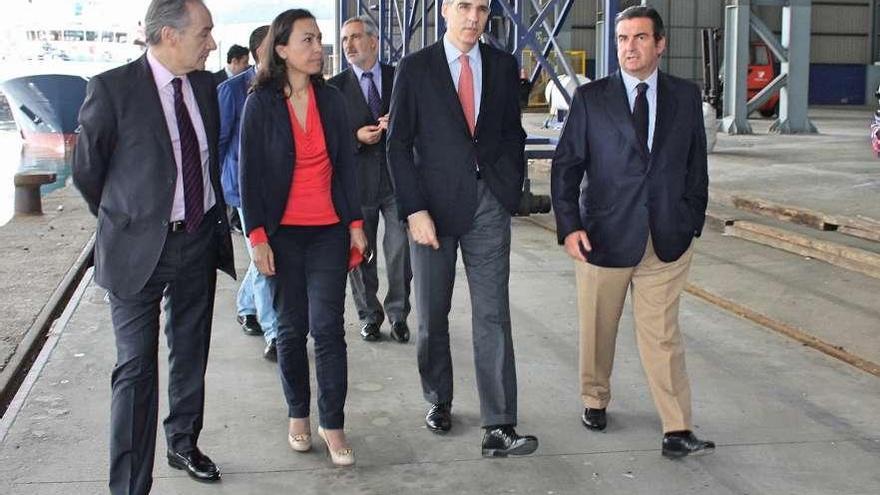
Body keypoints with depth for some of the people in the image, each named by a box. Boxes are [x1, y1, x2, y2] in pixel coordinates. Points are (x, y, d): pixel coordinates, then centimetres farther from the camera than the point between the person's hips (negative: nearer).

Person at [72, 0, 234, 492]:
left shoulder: (205, 85, 3)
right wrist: (126, 223, 6)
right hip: (140, 249, -5)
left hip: (200, 243, 6)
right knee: (136, 369, -1)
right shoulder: (113, 89, -15)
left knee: (191, 358, 19)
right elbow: (87, 170, -4)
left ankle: (184, 443, 40)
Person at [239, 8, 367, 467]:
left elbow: (345, 164, 8)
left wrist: (356, 224, 4)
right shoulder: (261, 104, -4)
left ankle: (332, 424, 5)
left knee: (328, 326, -4)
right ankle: (297, 414, 25)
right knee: (291, 327, 7)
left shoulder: (332, 100, 4)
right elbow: (250, 173, -3)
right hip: (282, 232, -1)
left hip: (329, 231, 1)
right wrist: (257, 237, -8)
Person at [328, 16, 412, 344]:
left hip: (397, 178, 0)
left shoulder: (400, 78, 5)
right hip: (358, 181, 0)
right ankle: (369, 315, 24)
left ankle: (397, 314, 17)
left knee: (400, 252, 1)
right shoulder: (335, 87, 3)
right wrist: (356, 137, -16)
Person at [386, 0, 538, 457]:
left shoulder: (503, 65, 7)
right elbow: (399, 145, -3)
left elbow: (513, 134, 14)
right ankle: (438, 401, 29)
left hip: (488, 204, 1)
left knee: (493, 315, -4)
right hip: (434, 204, -1)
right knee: (432, 315, 10)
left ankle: (498, 428, -4)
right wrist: (415, 211, -10)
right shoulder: (415, 68, -1)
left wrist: (511, 191, 3)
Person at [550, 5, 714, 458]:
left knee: (662, 336, -1)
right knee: (597, 331, 13)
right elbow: (565, 166, -1)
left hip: (668, 241, 1)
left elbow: (696, 166, 11)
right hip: (604, 235, 0)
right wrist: (569, 226, -10)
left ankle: (677, 431, 2)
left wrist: (692, 225, 6)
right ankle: (595, 400, 34)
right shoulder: (591, 98, -1)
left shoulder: (686, 97, 5)